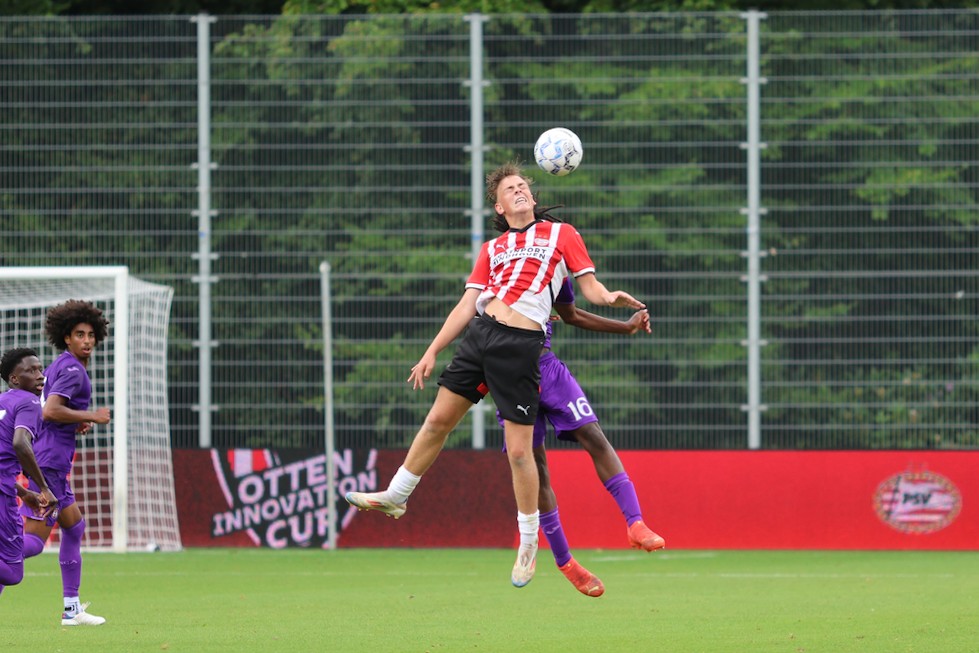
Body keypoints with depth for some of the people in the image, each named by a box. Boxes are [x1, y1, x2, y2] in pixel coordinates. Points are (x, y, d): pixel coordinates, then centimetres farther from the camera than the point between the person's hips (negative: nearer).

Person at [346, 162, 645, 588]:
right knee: (438, 420, 8)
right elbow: (467, 305, 18)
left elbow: (590, 288, 7)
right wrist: (432, 352, 12)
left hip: (521, 345, -5)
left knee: (518, 449, -6)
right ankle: (396, 496, 25)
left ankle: (529, 543, 7)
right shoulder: (492, 250, 21)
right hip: (479, 332, 5)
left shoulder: (561, 234, 11)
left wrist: (610, 298, -17)